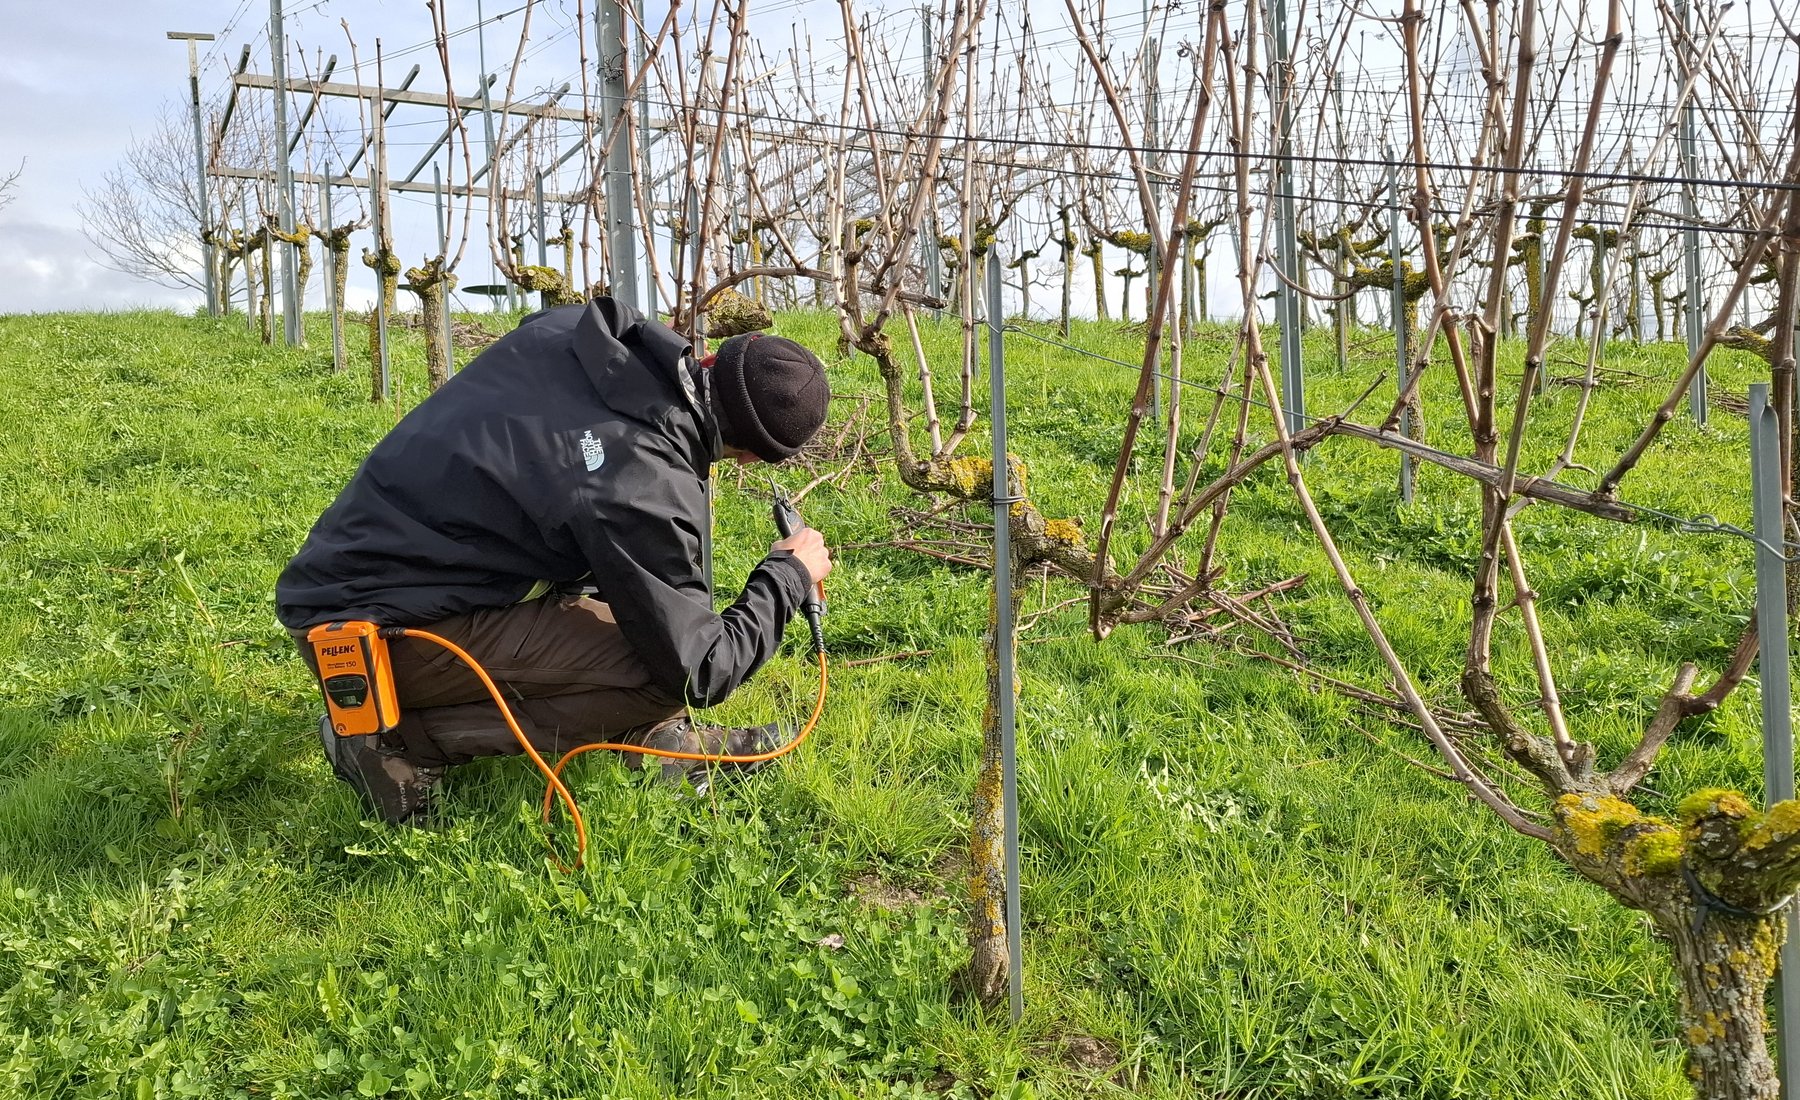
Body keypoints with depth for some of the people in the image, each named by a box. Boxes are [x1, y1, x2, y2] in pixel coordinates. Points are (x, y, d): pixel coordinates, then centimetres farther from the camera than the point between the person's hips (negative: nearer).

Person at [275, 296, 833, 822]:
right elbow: (700, 673, -18)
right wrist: (789, 576, -3)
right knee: (668, 673, -18)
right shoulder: (641, 488, -28)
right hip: (380, 636, -9)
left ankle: (659, 732, 12)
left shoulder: (572, 329, -6)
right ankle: (402, 741, -9)